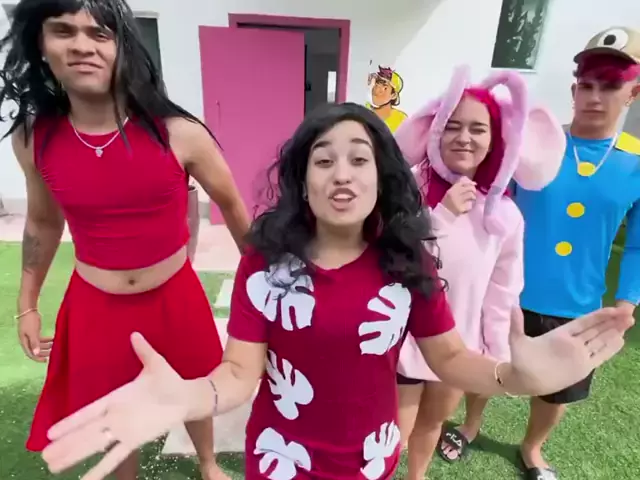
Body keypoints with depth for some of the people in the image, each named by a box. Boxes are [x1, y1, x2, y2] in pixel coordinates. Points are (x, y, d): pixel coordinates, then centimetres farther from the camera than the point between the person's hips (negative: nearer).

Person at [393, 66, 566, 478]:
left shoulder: (505, 213, -8)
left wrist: (499, 355, 5)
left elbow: (502, 294, 0)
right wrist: (443, 215, -29)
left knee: (433, 422, 28)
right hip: (403, 344, -3)